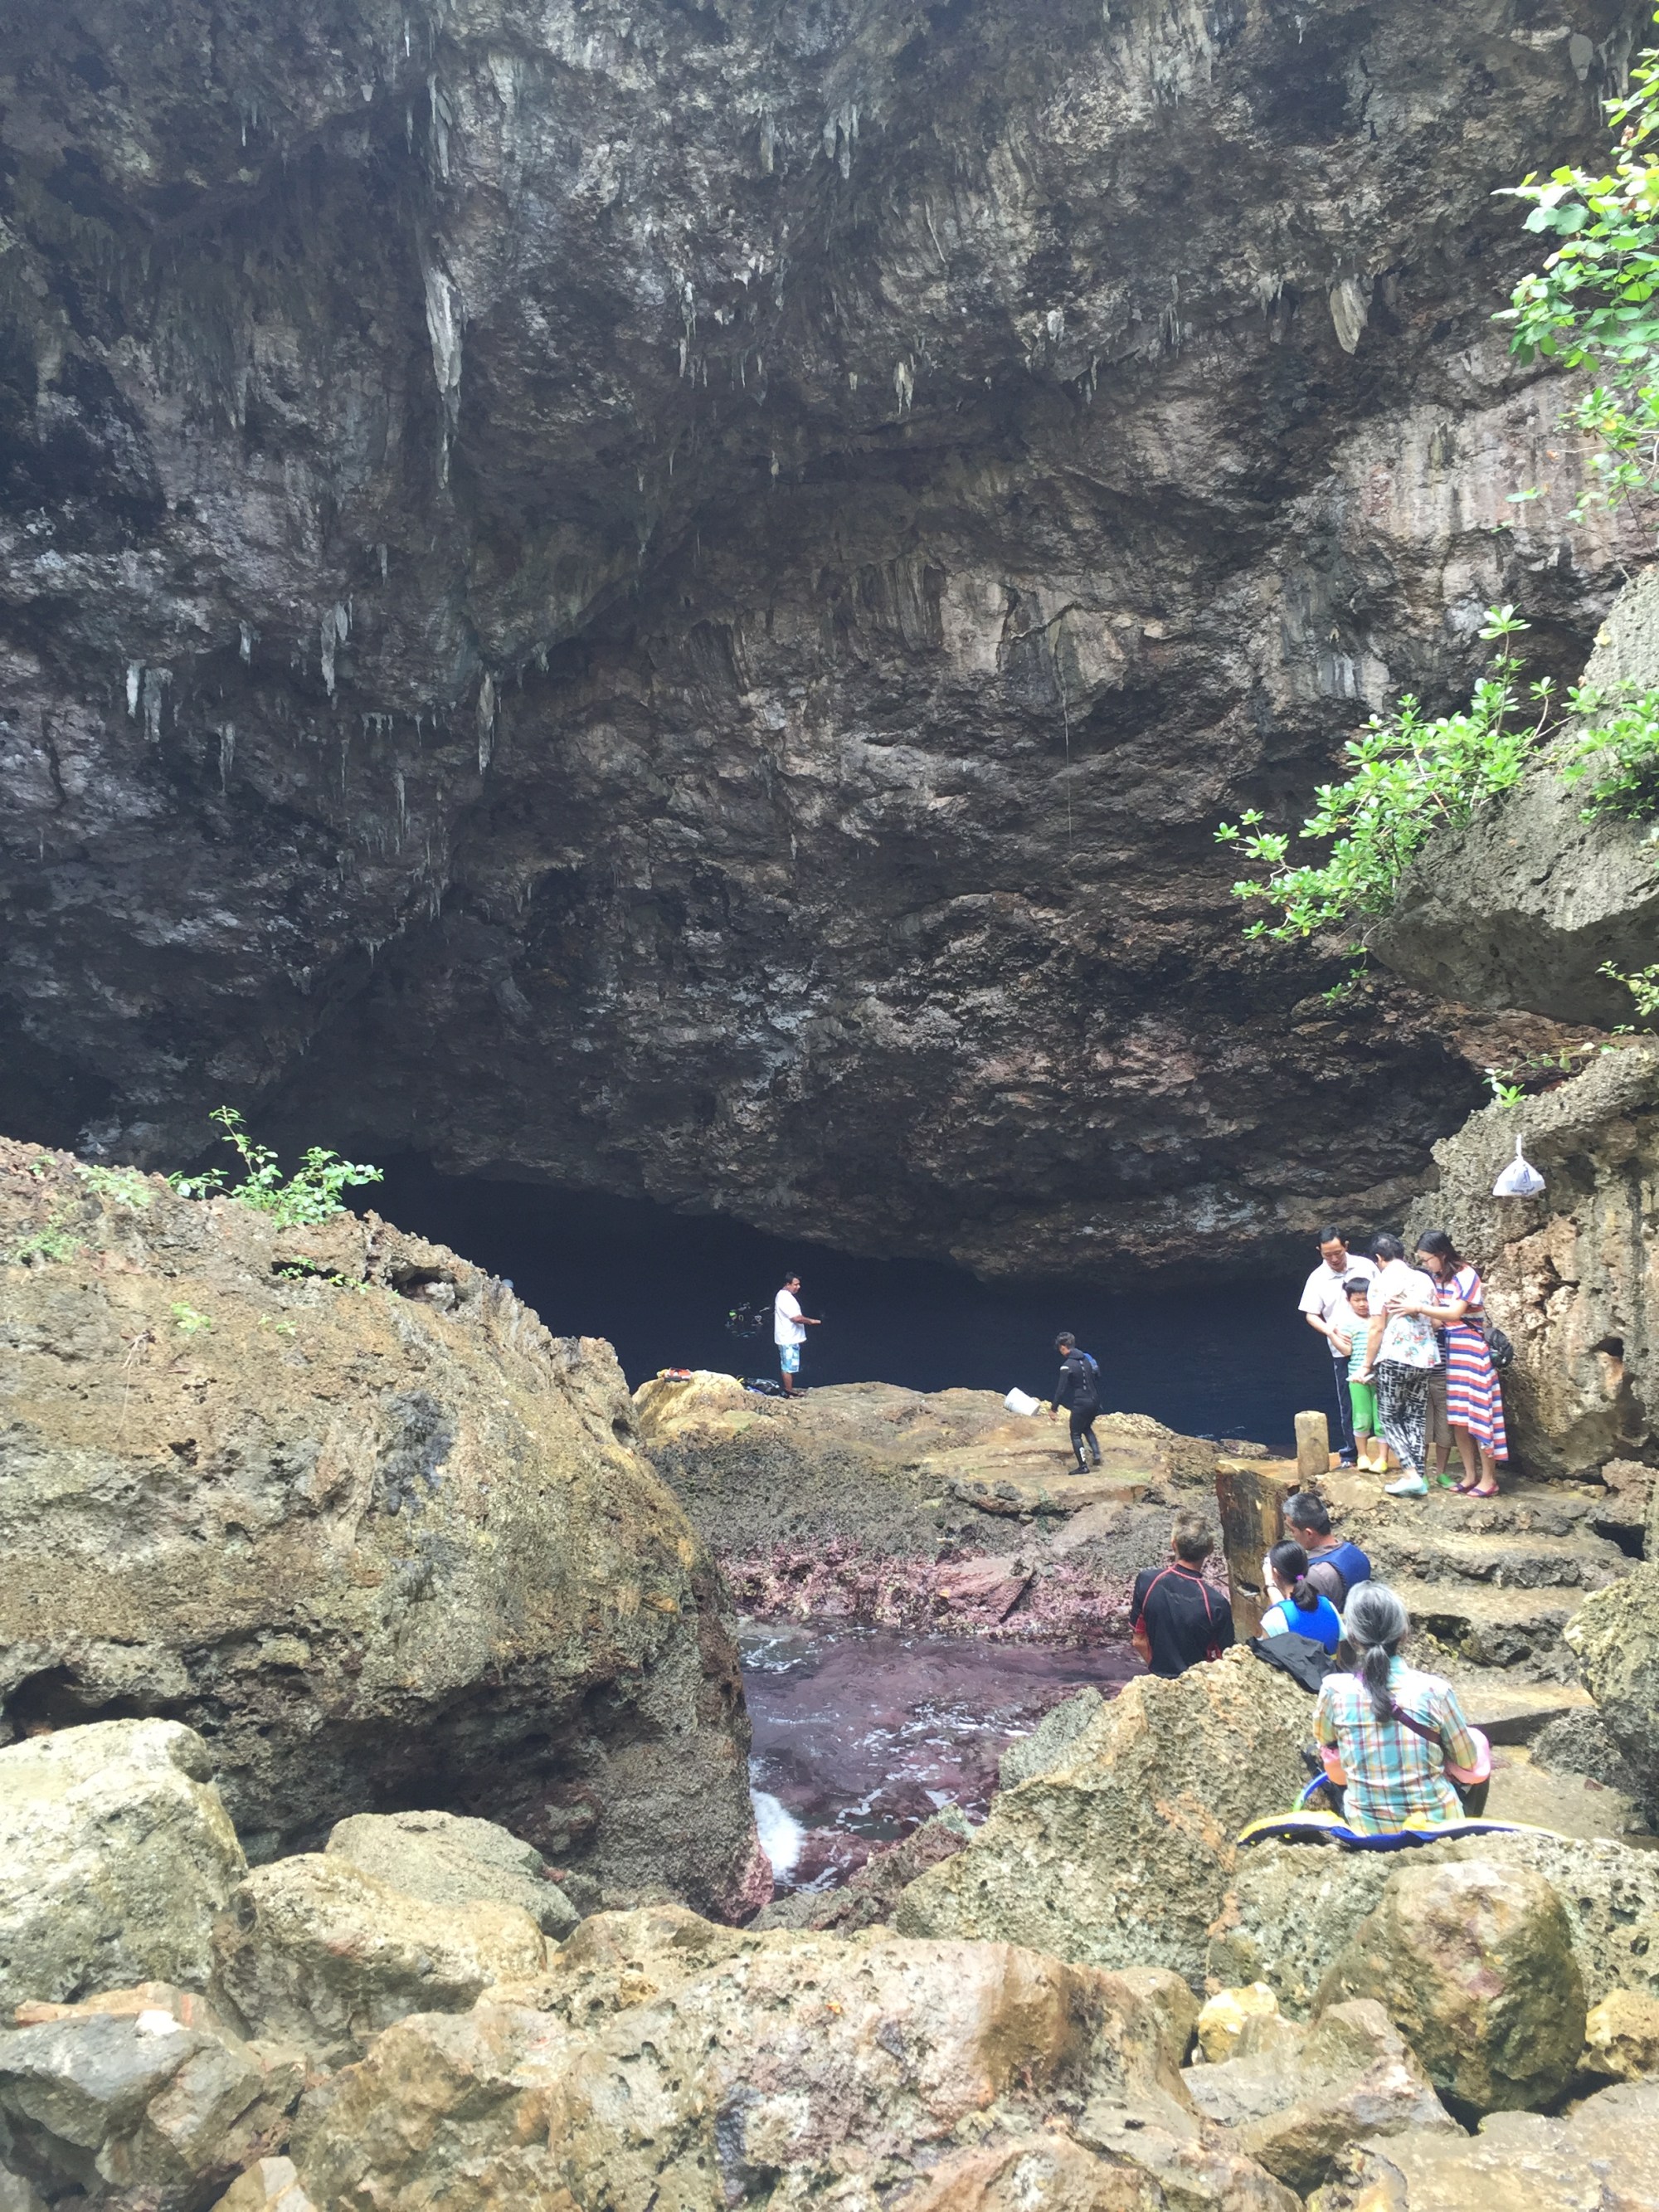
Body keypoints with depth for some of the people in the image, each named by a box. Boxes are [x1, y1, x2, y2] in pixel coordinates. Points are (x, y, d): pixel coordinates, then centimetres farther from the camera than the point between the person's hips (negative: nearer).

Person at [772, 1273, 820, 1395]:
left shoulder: (784, 1295, 14)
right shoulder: (785, 1298, -20)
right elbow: (797, 1318, -25)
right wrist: (811, 1321, -13)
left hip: (790, 1338, 11)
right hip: (788, 1340, -11)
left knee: (788, 1366, 15)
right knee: (789, 1367, -4)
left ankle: (789, 1390, 22)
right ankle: (789, 1392, 2)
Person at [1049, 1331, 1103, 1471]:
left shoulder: (1067, 1365, -15)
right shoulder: (1087, 1359, 8)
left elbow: (1061, 1389, -16)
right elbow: (1097, 1381, 15)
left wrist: (1054, 1408, -9)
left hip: (1080, 1404, -7)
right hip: (1094, 1402, 7)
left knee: (1076, 1435, 7)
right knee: (1087, 1428, 28)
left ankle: (1083, 1466, 4)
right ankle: (1096, 1454, 13)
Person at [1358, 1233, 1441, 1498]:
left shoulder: (1382, 1281, -7)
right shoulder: (1424, 1279, 9)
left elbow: (1377, 1329, -9)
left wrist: (1367, 1366, -2)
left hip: (1395, 1358, -5)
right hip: (1426, 1357, 6)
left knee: (1389, 1417, 4)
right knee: (1416, 1419, 11)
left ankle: (1411, 1474, -8)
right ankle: (1417, 1477, 7)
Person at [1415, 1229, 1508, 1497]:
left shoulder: (1466, 1276, -13)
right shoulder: (1437, 1279, 9)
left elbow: (1455, 1314, -24)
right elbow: (1438, 1321, 8)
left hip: (1471, 1351, -7)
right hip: (1449, 1351, 7)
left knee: (1477, 1414, -5)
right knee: (1456, 1417, 5)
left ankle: (1488, 1479, 0)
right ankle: (1470, 1475, 13)